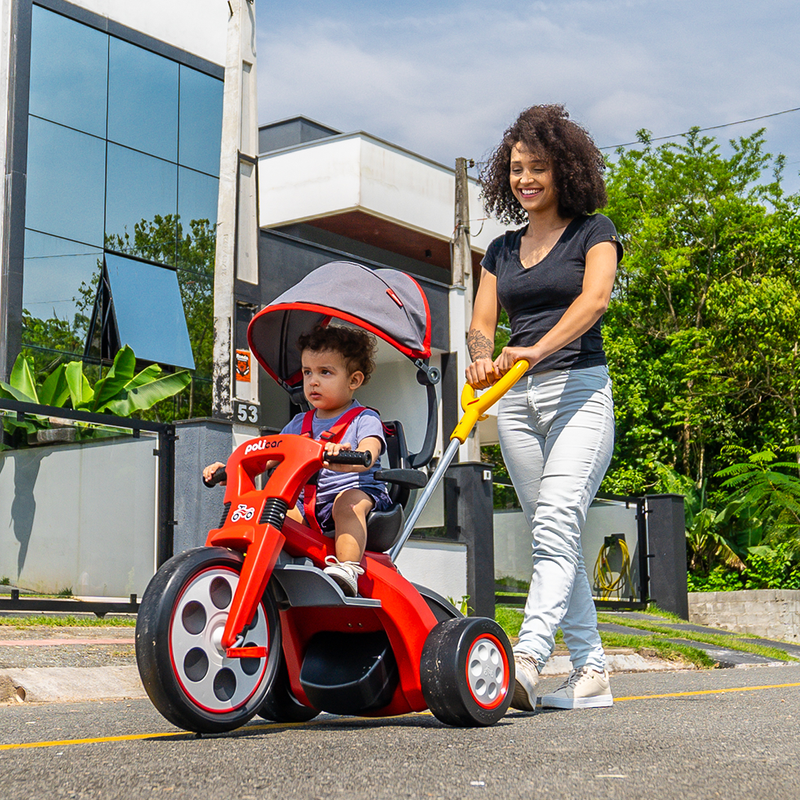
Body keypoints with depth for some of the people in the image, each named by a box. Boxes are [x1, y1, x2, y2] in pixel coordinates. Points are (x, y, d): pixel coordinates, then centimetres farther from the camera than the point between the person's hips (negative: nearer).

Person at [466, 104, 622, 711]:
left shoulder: (594, 231, 4)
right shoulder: (502, 250, 18)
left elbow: (594, 299, -14)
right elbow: (481, 324, 10)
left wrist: (539, 348, -30)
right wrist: (484, 359, -14)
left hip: (579, 387, -6)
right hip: (517, 397, 6)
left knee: (556, 527, -19)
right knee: (554, 538, 4)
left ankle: (526, 659, -31)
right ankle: (591, 672, 8)